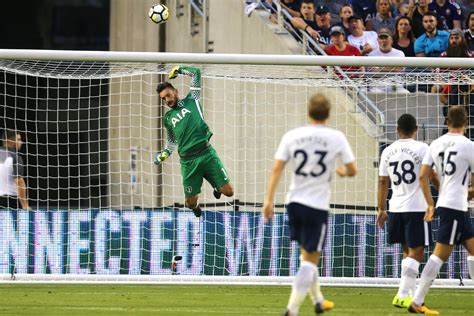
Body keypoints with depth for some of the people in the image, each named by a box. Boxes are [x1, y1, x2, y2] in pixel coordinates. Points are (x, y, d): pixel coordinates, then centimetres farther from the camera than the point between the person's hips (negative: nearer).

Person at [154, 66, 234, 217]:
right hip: (188, 161, 2)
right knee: (190, 202, -1)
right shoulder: (167, 118, 17)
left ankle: (217, 187, 31)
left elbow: (196, 73, 7)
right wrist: (165, 153, 11)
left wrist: (179, 69, 17)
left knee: (228, 192, -6)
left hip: (207, 153, -2)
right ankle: (196, 209, 37)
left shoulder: (191, 101, 10)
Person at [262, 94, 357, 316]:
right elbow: (352, 171, -1)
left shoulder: (292, 136, 0)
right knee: (310, 260, 0)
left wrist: (268, 200, -3)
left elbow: (276, 169, -4)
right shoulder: (336, 138, -6)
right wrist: (341, 171, 22)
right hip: (318, 206, -4)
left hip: (294, 202, 4)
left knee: (306, 253, 22)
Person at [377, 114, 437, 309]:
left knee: (408, 251, 18)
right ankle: (402, 295, -10)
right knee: (416, 252, -2)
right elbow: (433, 176, -5)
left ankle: (411, 294, 17)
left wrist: (381, 209, 17)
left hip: (395, 208, 5)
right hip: (417, 208, -5)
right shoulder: (421, 148, -7)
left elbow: (383, 182, 10)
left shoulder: (388, 152, 6)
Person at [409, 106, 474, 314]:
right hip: (456, 206, -8)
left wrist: (430, 203, 14)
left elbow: (423, 176, 6)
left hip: (443, 203, 8)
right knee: (440, 255, -7)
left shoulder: (436, 144, 8)